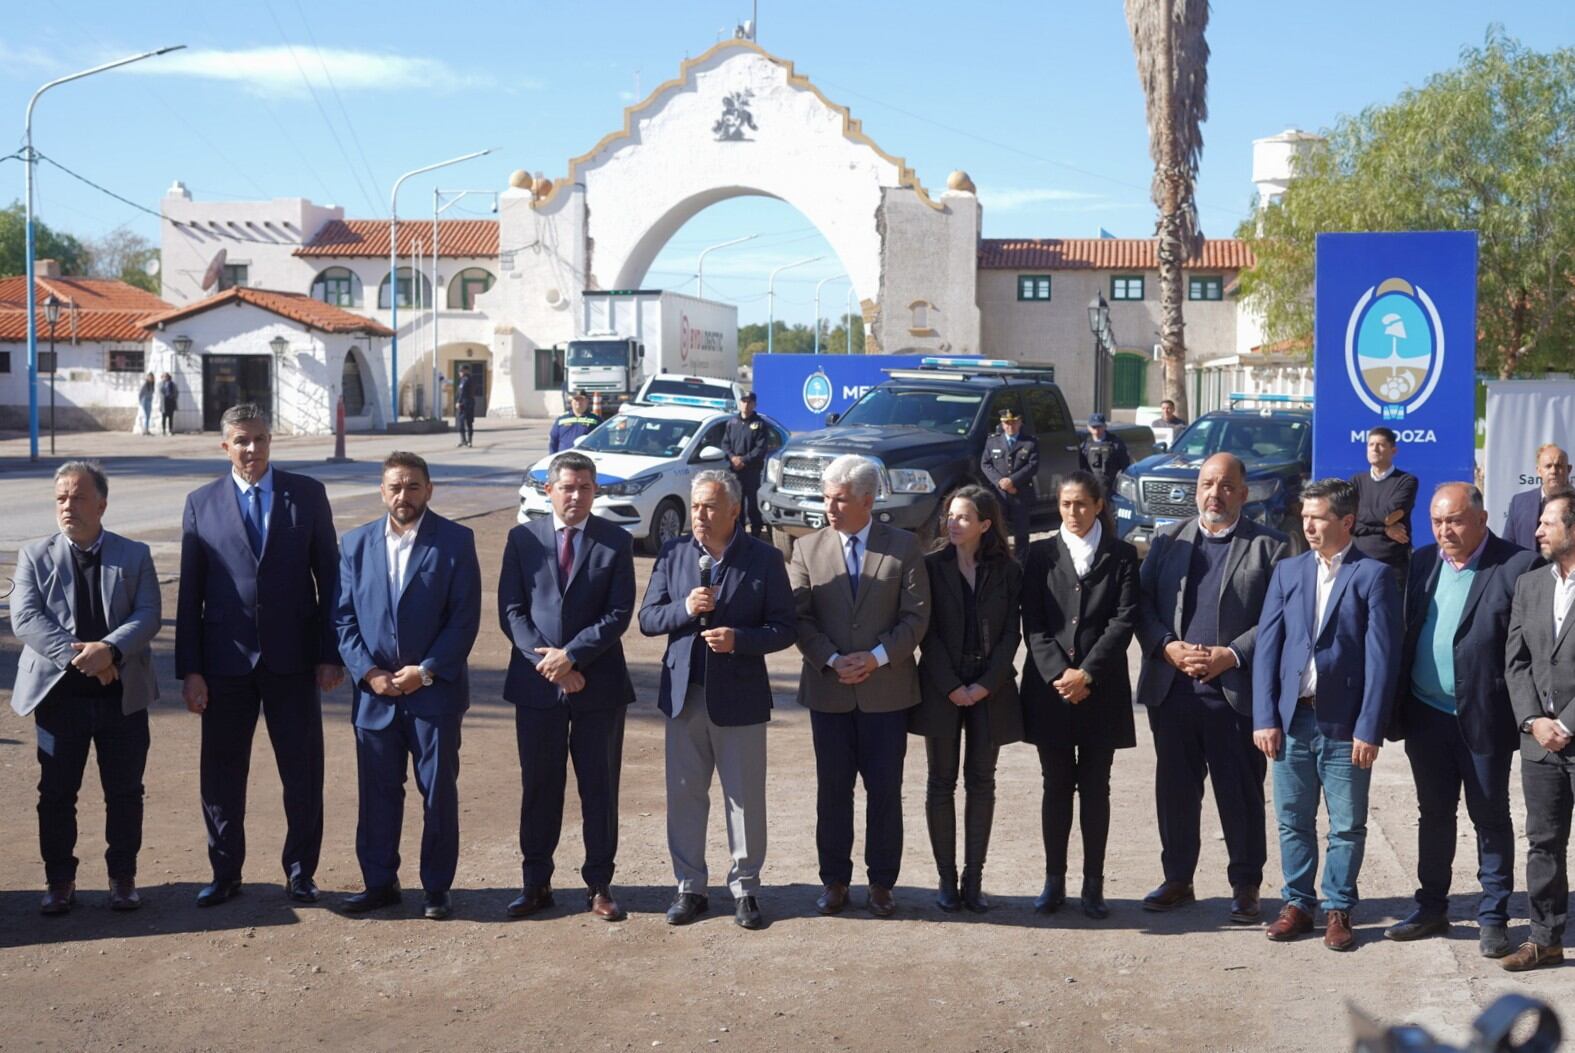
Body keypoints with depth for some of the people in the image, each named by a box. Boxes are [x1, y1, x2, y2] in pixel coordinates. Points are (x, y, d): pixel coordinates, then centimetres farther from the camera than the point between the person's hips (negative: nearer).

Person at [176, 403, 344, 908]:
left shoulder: (307, 493, 2)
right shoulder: (201, 503, 3)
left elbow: (329, 577, 2)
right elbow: (190, 593, 3)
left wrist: (331, 653, -3)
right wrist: (190, 669, -2)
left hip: (293, 658, 0)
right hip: (226, 659, 1)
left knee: (303, 772, 6)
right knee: (221, 773, 8)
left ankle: (300, 872, 21)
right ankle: (225, 873, 23)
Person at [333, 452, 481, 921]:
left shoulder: (455, 541, -3)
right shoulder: (357, 543, 7)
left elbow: (465, 617, -7)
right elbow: (344, 616, 5)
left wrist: (426, 671, -13)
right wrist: (368, 672, -7)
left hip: (435, 691, -2)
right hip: (374, 693, 3)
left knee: (439, 792, 5)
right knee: (377, 793, 9)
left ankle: (437, 888, 16)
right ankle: (379, 883, 21)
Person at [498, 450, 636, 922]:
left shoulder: (616, 542, 0)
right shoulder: (522, 539, 4)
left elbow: (619, 614, -6)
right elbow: (511, 609, 0)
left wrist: (570, 654, -15)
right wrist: (545, 660, -12)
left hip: (599, 683, -1)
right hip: (536, 684, 1)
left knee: (599, 787, 6)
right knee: (539, 787, 9)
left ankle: (599, 885, 16)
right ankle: (536, 883, 20)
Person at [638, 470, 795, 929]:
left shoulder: (765, 559, -5)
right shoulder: (672, 554, 3)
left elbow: (783, 629, -5)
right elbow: (647, 619, 2)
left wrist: (739, 639, -22)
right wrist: (684, 609, -17)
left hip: (740, 696, -2)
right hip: (684, 693, 3)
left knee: (746, 797, 7)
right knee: (684, 795, 10)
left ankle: (745, 887, 20)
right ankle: (689, 887, 22)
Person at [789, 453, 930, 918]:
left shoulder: (903, 547, -1)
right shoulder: (807, 548, 3)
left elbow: (916, 616, -4)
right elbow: (799, 618, 0)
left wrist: (876, 658, -15)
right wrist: (832, 661, -13)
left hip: (887, 688, -1)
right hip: (828, 689, 1)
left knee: (885, 790, 5)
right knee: (832, 789, 8)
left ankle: (882, 882, 16)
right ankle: (834, 880, 19)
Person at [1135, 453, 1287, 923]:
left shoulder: (1268, 546, 1)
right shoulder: (1168, 541, 12)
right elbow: (1142, 603, 6)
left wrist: (1232, 655, -15)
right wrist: (1167, 646, -10)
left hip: (1236, 690, -3)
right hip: (1172, 687, 3)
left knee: (1241, 794, 5)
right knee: (1175, 789, 11)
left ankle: (1245, 885, 18)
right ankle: (1177, 878, 24)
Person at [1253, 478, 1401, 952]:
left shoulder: (1373, 575, -4)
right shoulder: (1288, 571, 8)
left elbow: (1382, 657, -8)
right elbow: (1267, 646, 6)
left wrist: (1369, 729, -12)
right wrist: (1265, 717, -2)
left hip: (1345, 725, -3)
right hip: (1292, 718, 3)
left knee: (1347, 825, 6)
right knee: (1293, 820, 11)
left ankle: (1339, 910, 19)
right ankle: (1297, 904, 23)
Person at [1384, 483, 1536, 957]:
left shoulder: (1515, 567, -11)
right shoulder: (1421, 562, 6)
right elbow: (1404, 631, 8)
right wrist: (1396, 708, 4)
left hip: (1484, 718, -5)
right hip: (1425, 715, 5)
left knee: (1490, 816, 9)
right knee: (1434, 813, 15)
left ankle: (1493, 916, 20)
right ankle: (1432, 907, 27)